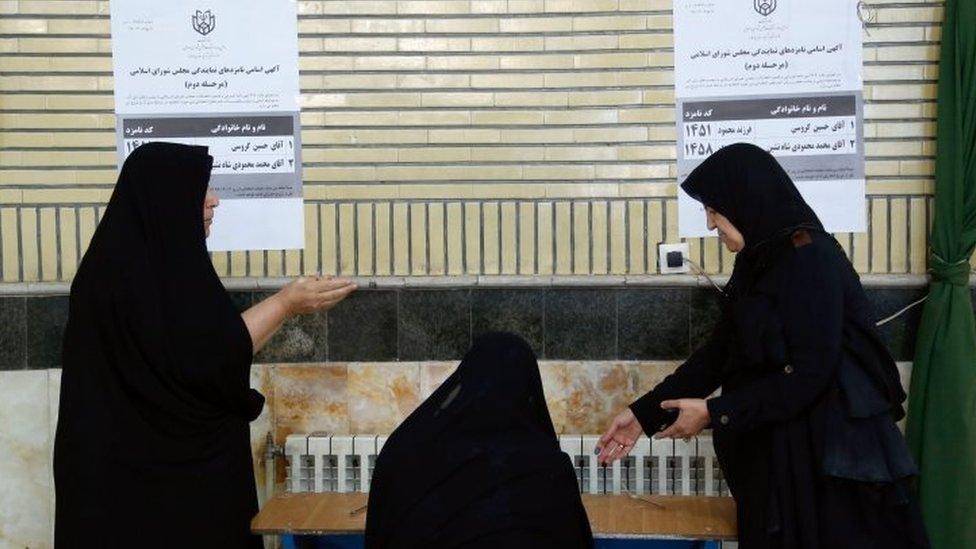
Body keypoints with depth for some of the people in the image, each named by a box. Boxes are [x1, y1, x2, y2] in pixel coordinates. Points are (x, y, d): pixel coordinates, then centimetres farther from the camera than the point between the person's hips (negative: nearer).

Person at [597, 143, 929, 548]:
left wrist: (715, 413, -16)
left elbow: (808, 374, -21)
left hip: (828, 459, -8)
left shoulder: (810, 259, -17)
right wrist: (645, 413, 5)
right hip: (776, 453, 8)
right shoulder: (758, 265, 9)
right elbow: (718, 353, 10)